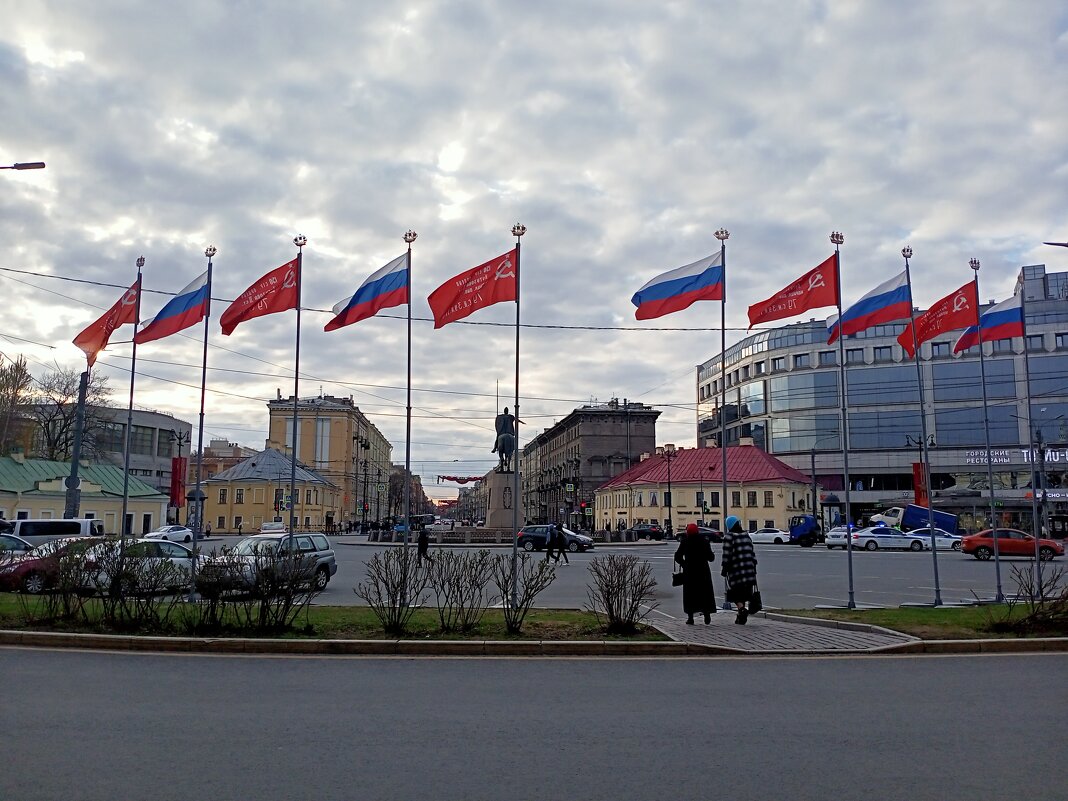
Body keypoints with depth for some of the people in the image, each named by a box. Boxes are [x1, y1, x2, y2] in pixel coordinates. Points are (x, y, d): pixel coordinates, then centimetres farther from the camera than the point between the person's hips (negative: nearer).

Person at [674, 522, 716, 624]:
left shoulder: (684, 542, -4)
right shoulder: (704, 541, -4)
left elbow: (678, 557, -3)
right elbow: (711, 557, -3)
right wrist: (712, 554, 18)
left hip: (689, 571, 0)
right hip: (703, 571, 0)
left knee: (690, 594, 7)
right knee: (705, 593, 9)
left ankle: (690, 617, 4)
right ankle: (707, 615, 5)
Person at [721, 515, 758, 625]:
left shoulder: (728, 537, -7)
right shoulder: (746, 536, 12)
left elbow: (726, 554, -11)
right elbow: (752, 553, 13)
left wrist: (724, 569, -5)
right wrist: (754, 567, 18)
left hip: (735, 570, -5)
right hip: (749, 571, 5)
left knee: (735, 592, 3)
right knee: (743, 593, 14)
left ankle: (742, 609, -20)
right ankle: (741, 616, 18)